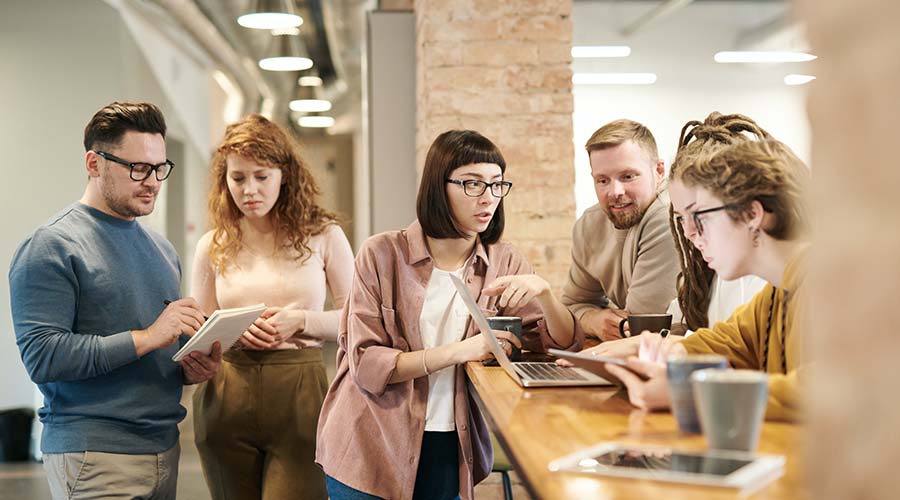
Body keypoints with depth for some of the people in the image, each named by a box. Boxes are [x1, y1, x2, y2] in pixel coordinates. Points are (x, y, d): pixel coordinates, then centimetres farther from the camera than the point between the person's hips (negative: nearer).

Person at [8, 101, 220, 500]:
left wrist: (192, 368, 2)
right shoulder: (52, 246, -9)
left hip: (164, 448, 7)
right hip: (94, 456, -7)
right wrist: (145, 338, -22)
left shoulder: (161, 249, 15)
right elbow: (42, 355, -18)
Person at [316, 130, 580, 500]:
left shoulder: (505, 264, 1)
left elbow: (563, 345, -3)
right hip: (370, 448, -3)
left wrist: (543, 291, -21)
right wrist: (457, 351, -24)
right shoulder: (382, 254, -9)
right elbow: (367, 364, -14)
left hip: (450, 452, 3)